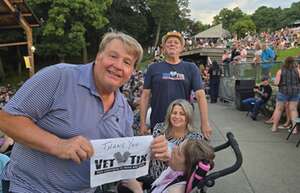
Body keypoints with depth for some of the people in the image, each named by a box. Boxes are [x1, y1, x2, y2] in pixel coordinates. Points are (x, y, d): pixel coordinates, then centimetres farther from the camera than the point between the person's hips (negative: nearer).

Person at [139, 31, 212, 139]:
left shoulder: (191, 68, 2)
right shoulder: (154, 68, 2)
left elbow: (200, 95, -3)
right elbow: (145, 95, 2)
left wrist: (205, 123, -10)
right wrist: (143, 123, -3)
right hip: (158, 125, 0)